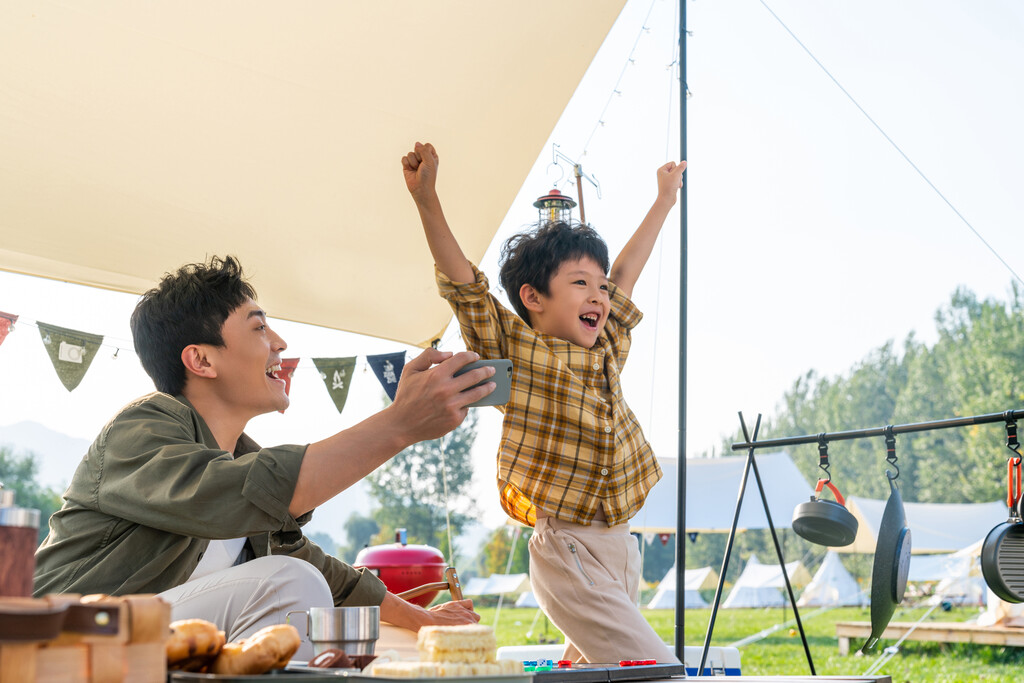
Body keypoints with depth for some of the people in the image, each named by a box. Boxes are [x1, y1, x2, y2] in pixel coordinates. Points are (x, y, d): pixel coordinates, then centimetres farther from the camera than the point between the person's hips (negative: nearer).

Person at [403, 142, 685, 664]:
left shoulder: (605, 349, 12)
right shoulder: (516, 351, -5)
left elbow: (626, 272, 24)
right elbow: (462, 283, -12)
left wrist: (664, 200, 37)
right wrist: (426, 196, -21)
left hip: (620, 547, 8)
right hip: (567, 550, -7)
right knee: (657, 674, -13)